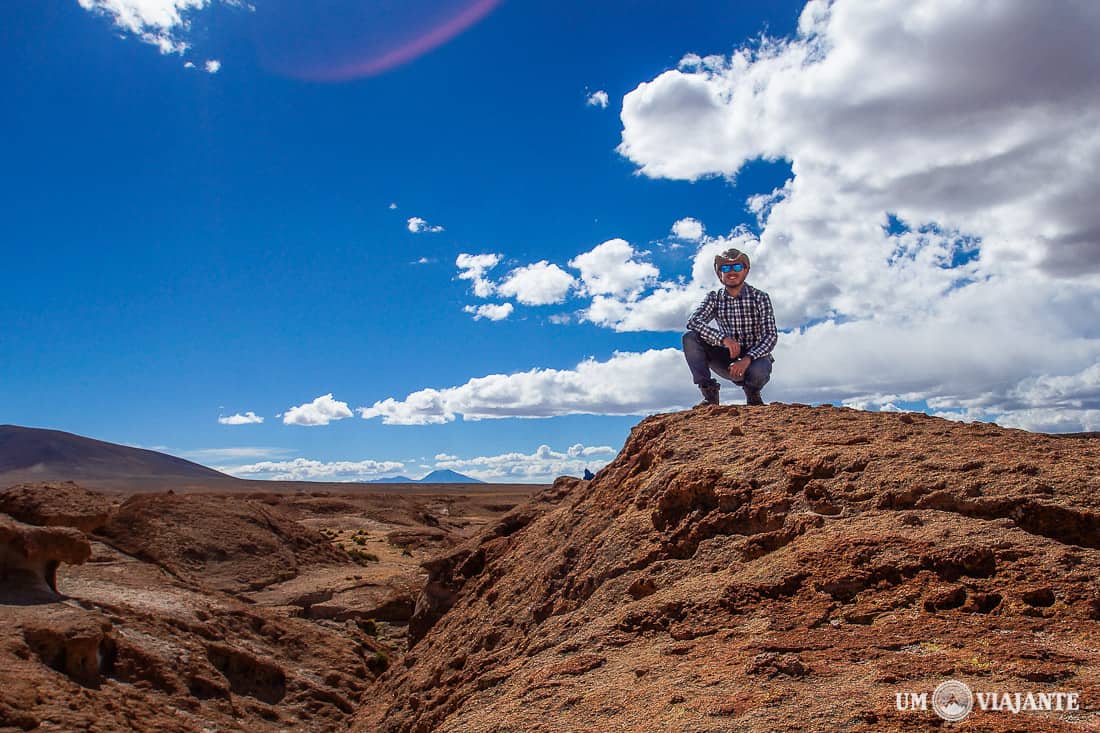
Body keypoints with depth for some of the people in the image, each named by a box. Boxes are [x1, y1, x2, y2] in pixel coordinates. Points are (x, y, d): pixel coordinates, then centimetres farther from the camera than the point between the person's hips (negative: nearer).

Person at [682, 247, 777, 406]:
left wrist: (747, 359, -32)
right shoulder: (714, 298, 0)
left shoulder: (760, 297, -7)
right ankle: (709, 392, -14)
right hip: (728, 359, 3)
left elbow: (771, 336, -15)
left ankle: (752, 392, -1)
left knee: (758, 371, -39)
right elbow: (693, 321, -18)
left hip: (754, 357, -2)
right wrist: (723, 339, -35)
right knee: (690, 338, -18)